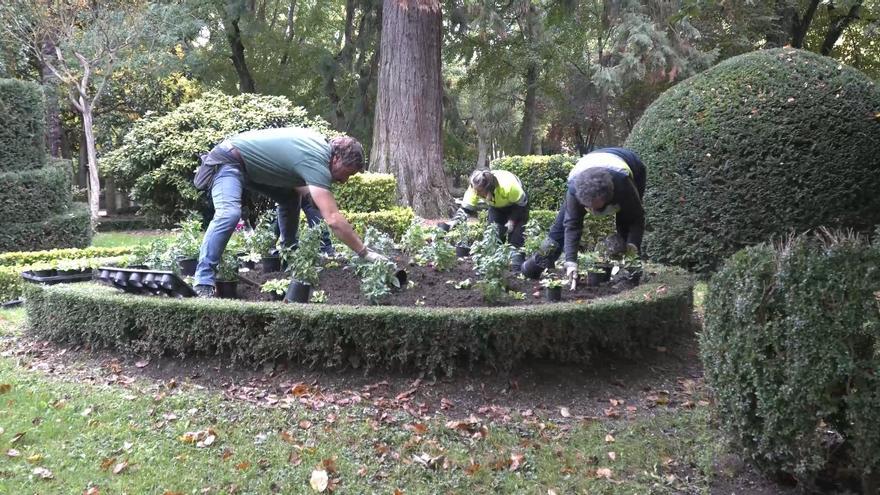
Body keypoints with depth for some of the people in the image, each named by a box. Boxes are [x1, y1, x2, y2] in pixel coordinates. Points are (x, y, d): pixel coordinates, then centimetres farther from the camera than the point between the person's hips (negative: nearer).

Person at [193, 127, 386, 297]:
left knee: (290, 196, 14)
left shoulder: (320, 142, 0)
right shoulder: (316, 162, -28)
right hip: (229, 161, -10)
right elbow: (334, 219, -34)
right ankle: (204, 282, -31)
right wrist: (365, 253, -30)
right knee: (229, 213, -30)